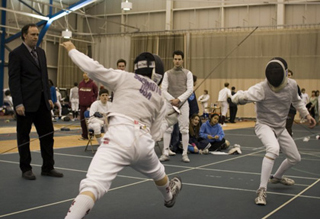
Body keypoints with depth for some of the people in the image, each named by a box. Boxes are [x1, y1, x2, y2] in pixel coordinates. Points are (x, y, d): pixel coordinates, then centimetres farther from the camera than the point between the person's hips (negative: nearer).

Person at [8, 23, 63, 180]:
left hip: (42, 102, 6)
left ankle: (47, 167, 17)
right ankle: (26, 169, 17)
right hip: (26, 103, -6)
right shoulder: (16, 54, -7)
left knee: (47, 134, 7)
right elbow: (14, 80, -12)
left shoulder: (41, 52, 13)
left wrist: (49, 97, 12)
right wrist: (18, 103, -17)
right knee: (24, 136, 6)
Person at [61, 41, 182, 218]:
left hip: (120, 137, -5)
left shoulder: (126, 78, 12)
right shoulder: (160, 97, 22)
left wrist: (72, 50, 18)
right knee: (156, 172, 38)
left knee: (92, 186, -17)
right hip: (143, 141, 5)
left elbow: (92, 68, 3)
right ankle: (169, 196, 67)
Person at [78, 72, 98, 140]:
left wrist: (93, 101, 3)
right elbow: (80, 94, 15)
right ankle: (84, 135, 15)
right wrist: (80, 101, 9)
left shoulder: (92, 84, -4)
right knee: (82, 120, 6)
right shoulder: (80, 84, 6)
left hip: (90, 105, -4)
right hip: (82, 105, 4)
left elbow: (96, 94, 4)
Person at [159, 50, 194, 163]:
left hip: (183, 103, -1)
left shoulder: (187, 73, 4)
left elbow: (190, 89, -4)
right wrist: (172, 100, -13)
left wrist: (178, 99, -14)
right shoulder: (167, 73, 7)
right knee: (167, 128, -3)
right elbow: (163, 89, 1)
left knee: (184, 129, -1)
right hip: (170, 103, 1)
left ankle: (185, 154, 5)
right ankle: (165, 153, 1)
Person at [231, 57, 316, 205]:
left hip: (280, 128, 6)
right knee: (273, 149, -36)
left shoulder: (292, 85, -10)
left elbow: (296, 100, 14)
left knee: (295, 158, 16)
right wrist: (239, 97, -66)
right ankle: (262, 190, -29)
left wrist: (306, 114, 6)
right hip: (264, 126, -6)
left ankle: (276, 177, 46)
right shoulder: (261, 88, -27)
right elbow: (241, 97, -44)